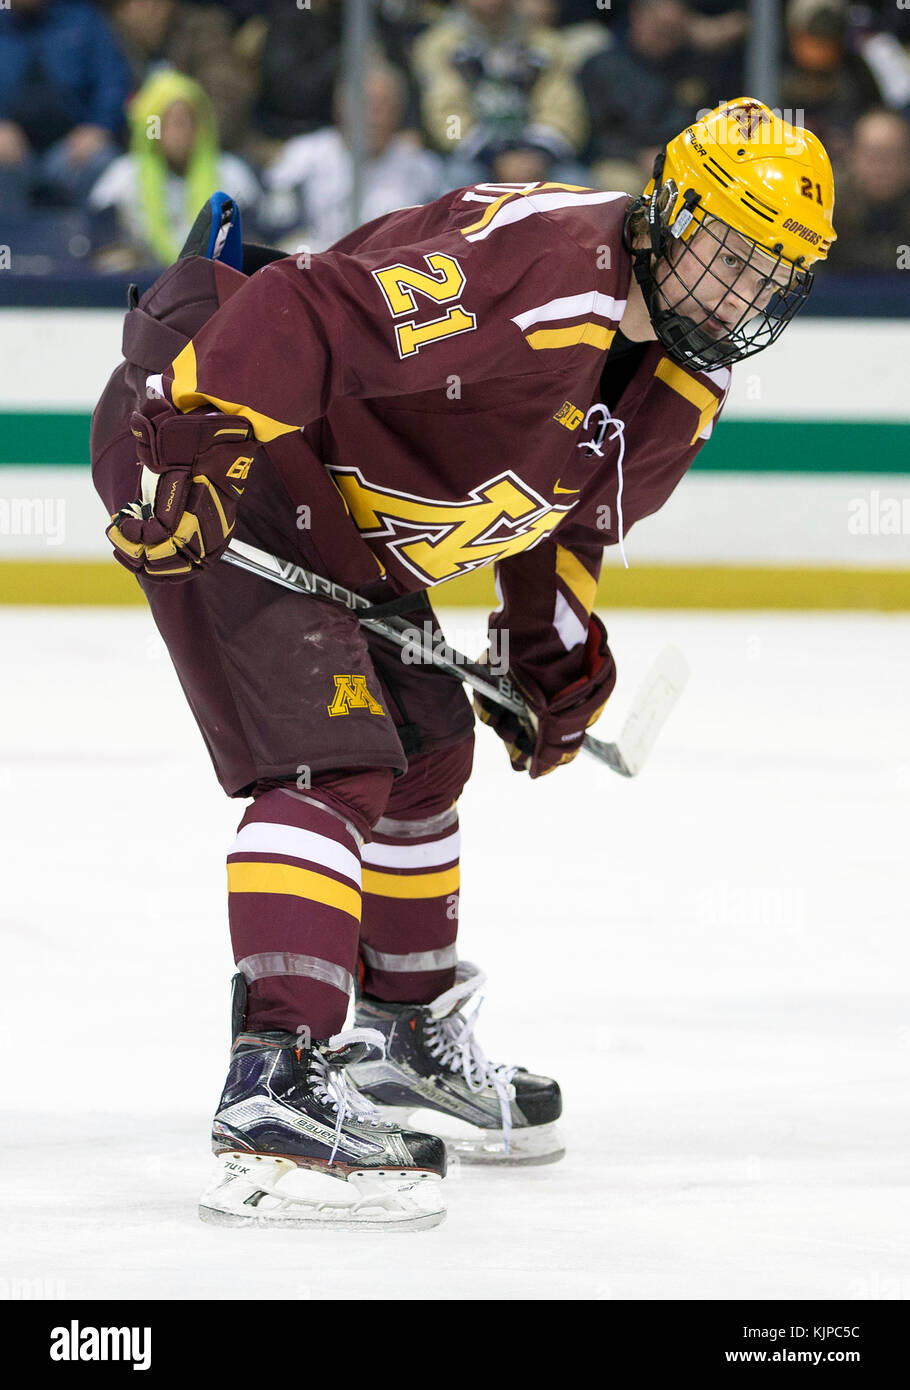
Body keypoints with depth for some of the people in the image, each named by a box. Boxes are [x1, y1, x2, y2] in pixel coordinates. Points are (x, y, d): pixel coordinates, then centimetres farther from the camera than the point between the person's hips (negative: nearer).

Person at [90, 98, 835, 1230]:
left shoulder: (686, 373, 4)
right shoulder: (541, 272, -29)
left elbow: (573, 494, 22)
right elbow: (302, 314, -36)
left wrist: (556, 646, 17)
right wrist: (205, 452, -41)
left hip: (342, 517, 11)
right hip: (204, 459, -11)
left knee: (423, 747, 22)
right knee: (335, 760, -20)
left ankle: (411, 1032, 42)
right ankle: (275, 1094, -28)